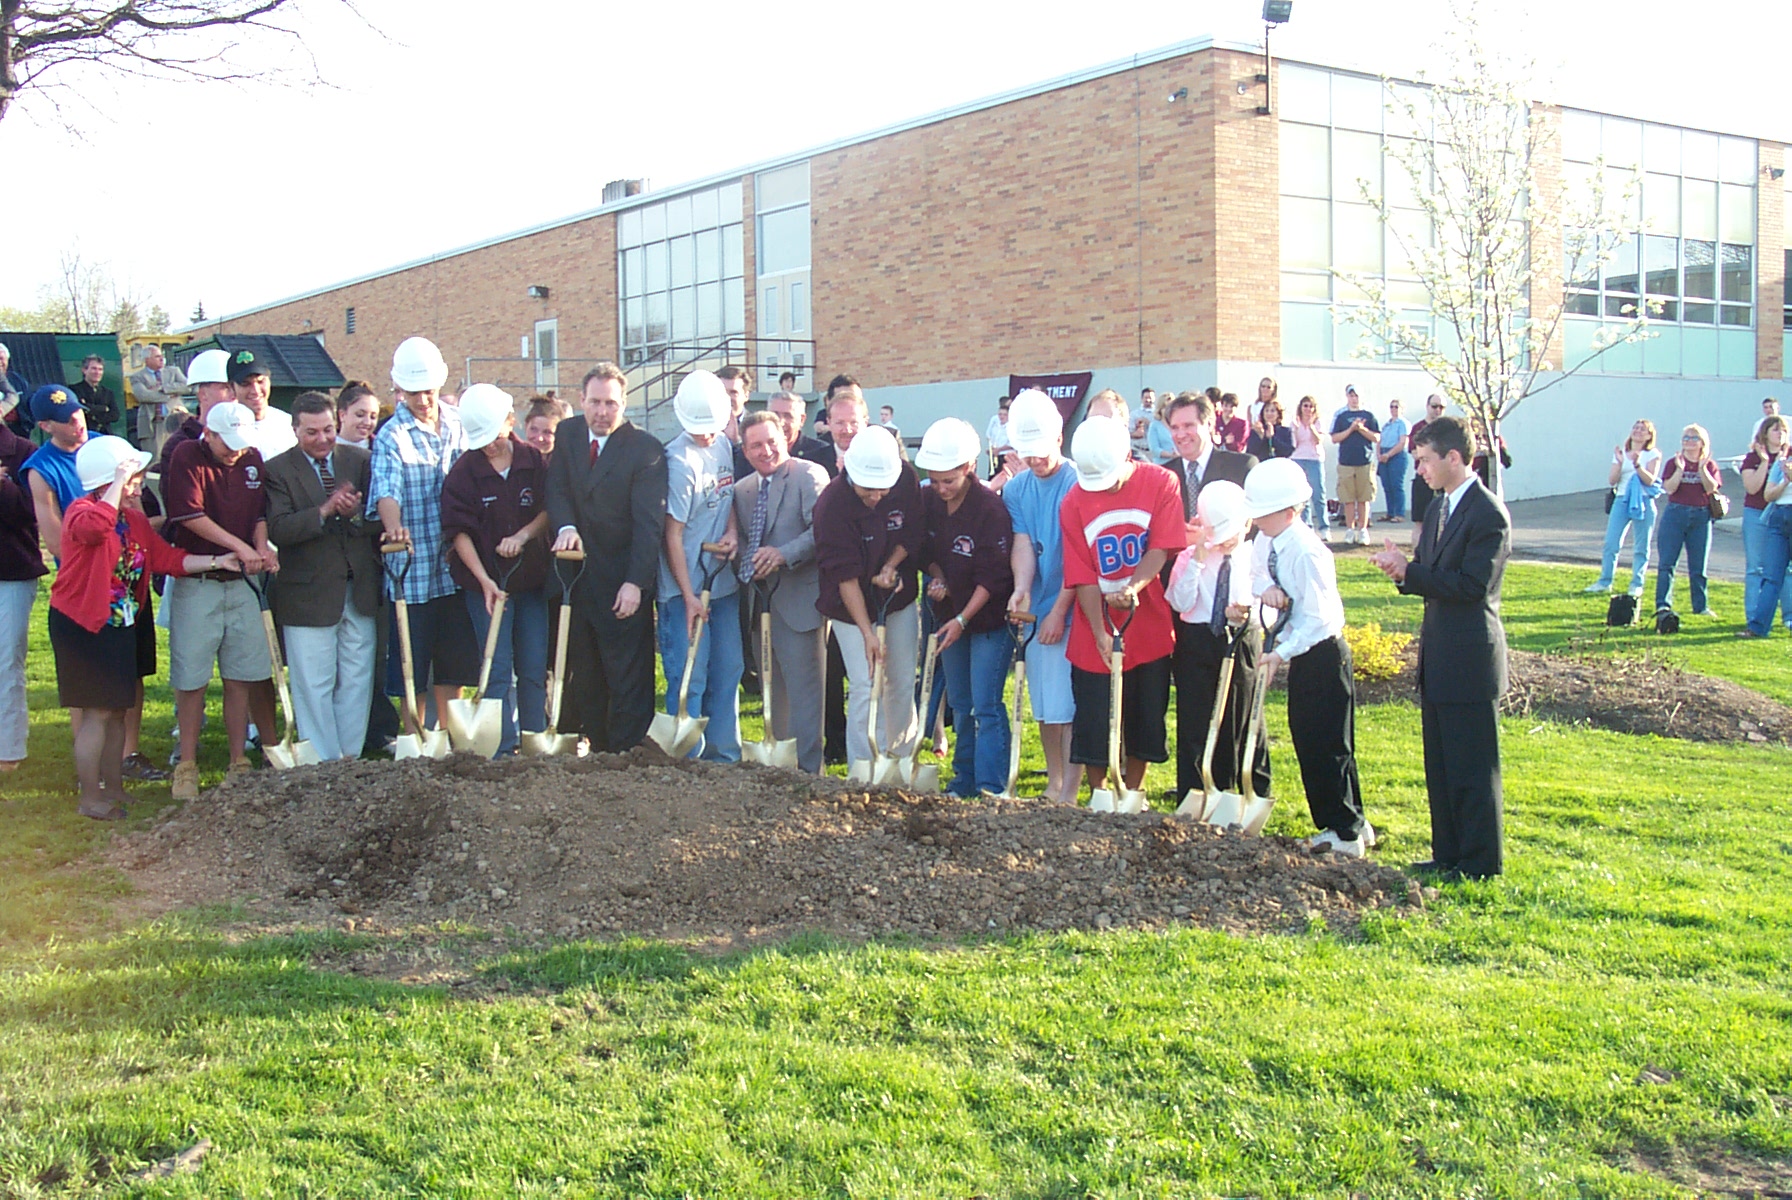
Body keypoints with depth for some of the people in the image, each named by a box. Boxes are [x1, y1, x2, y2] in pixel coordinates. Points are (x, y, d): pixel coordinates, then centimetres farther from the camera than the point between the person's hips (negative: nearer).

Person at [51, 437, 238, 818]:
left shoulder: (135, 519, 9)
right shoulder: (82, 511, -16)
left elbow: (167, 558, 5)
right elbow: (95, 527, -41)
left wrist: (216, 561, -5)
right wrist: (119, 480, -33)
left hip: (121, 626, 8)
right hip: (82, 627, -8)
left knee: (117, 711, 14)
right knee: (97, 712, -5)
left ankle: (114, 789, 26)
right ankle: (90, 798, 5)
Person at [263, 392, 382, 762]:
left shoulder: (360, 460, 7)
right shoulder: (278, 470, -4)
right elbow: (278, 530, -15)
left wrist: (355, 513, -19)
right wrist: (325, 511, -26)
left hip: (360, 591, 3)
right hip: (309, 593, -3)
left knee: (357, 682, 10)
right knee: (314, 688, 3)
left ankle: (351, 757, 21)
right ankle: (324, 765, 11)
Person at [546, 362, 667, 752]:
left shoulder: (645, 448, -11)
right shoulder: (567, 434, 7)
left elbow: (649, 521, -15)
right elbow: (557, 489, 2)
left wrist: (636, 582, -22)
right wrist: (565, 526, -20)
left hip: (622, 582, -5)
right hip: (577, 576, 5)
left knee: (629, 679, -2)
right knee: (585, 677, 11)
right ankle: (595, 751, 20)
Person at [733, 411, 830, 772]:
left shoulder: (809, 475, -6)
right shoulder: (742, 489, 15)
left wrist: (784, 554, -29)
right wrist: (743, 568, 1)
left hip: (798, 600, -7)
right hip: (759, 602, 7)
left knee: (803, 688, -5)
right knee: (774, 689, 14)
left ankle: (807, 769, 1)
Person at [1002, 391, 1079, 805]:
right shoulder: (1015, 490, 8)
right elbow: (1022, 543, -2)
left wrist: (1059, 610, -14)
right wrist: (1022, 589, -21)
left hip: (1070, 612, -6)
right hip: (1033, 612, 6)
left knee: (1067, 705, -6)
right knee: (1043, 705, 12)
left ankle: (1069, 794, -1)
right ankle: (1053, 784, 25)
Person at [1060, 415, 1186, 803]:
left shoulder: (1160, 483, -6)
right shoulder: (1074, 502, -4)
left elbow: (1162, 549, -11)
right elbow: (1082, 577, -5)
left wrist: (1133, 587, -28)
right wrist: (1100, 633, -15)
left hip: (1149, 629, 0)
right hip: (1095, 637, 0)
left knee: (1145, 721, 9)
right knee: (1093, 725, 2)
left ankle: (1131, 795, 24)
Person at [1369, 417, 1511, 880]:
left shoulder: (1488, 514, -15)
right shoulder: (1439, 507, 13)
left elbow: (1472, 586, -22)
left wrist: (1410, 571, -19)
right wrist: (1403, 569, -5)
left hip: (1470, 659, -9)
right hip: (1439, 658, 9)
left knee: (1473, 767, 0)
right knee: (1441, 765, 15)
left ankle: (1481, 863, 9)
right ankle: (1448, 854, 25)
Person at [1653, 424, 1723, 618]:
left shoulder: (1710, 465, 7)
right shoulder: (1674, 463, 4)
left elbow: (1712, 489, -9)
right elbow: (1669, 488, -9)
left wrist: (1702, 468, -17)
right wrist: (1680, 469, -18)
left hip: (1701, 517, 1)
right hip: (1675, 514, -1)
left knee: (1698, 566, 6)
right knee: (1666, 563, -5)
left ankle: (1701, 606, 13)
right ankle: (1662, 605, -4)